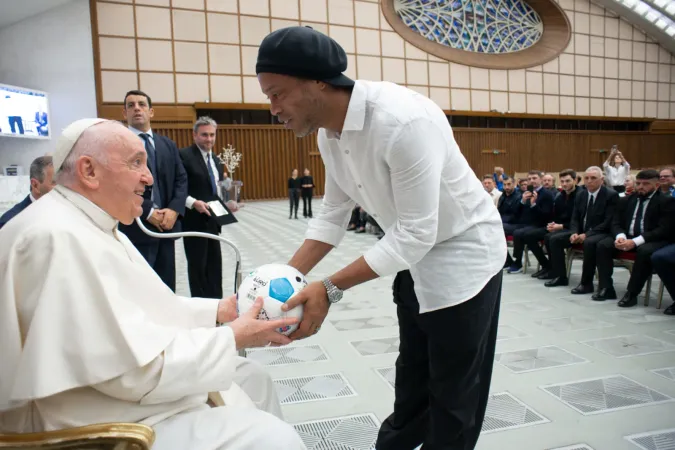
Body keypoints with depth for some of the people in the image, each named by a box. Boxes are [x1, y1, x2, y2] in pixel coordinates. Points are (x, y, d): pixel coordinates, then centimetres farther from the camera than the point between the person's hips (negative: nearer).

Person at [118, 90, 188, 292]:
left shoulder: (168, 145, 16)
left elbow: (181, 179, 9)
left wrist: (174, 210, -7)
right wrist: (148, 212, -16)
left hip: (167, 224, 6)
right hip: (136, 227, -5)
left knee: (167, 287, 13)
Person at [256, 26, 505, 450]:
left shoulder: (403, 120, -34)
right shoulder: (329, 133, -6)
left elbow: (418, 233, -32)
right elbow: (333, 214, 1)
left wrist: (330, 288, -30)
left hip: (463, 254, -7)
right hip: (414, 255, 8)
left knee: (454, 394, 9)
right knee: (412, 377, 25)